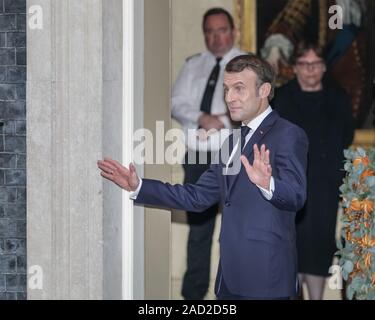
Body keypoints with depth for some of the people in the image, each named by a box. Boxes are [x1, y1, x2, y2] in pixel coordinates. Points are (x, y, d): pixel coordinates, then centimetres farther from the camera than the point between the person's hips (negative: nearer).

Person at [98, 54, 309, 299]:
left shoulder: (288, 135, -7)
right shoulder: (233, 141, 19)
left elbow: (296, 196, -21)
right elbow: (198, 197, 19)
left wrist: (268, 184, -43)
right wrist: (138, 187, 12)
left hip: (264, 277, -8)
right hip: (231, 276, 8)